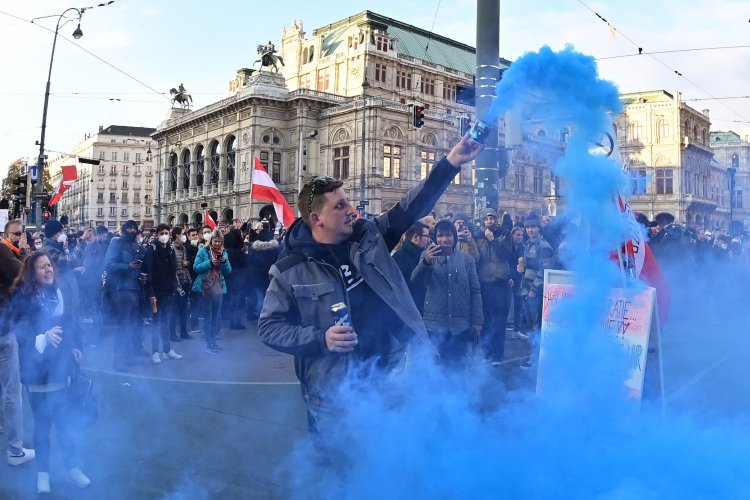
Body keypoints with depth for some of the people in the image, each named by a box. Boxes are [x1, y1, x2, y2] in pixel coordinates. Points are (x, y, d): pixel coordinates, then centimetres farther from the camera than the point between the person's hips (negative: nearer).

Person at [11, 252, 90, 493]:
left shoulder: (58, 292, 0)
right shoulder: (23, 298, -12)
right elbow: (21, 332, -18)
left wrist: (75, 346, 8)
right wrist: (43, 339, -34)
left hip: (61, 365, 3)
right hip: (38, 369, -3)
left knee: (65, 420, 9)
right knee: (43, 422, 9)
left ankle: (73, 467, 21)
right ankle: (43, 472, 26)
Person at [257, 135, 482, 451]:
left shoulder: (370, 236, 2)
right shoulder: (290, 270, -8)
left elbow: (412, 207, -1)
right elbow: (268, 327, -6)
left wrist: (450, 163, -12)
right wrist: (320, 339, -20)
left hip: (391, 371, 3)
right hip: (334, 389, -3)